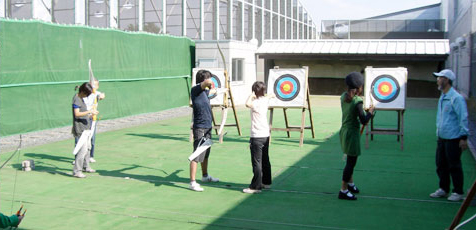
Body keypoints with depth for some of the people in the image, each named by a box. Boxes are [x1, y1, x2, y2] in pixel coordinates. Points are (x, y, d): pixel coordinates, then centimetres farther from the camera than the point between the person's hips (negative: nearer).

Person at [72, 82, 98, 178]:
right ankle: (76, 171, -9)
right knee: (83, 149, -13)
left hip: (85, 127, 10)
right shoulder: (76, 99, -14)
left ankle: (86, 167, 34)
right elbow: (77, 114, -24)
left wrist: (90, 115, 11)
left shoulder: (81, 99, 15)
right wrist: (89, 111, -28)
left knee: (88, 147, 19)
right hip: (80, 129, -10)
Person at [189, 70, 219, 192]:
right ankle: (192, 182, -5)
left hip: (207, 127, 10)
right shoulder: (195, 90, -15)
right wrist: (210, 84, -11)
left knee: (205, 154, 23)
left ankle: (205, 176, 38)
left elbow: (212, 91, 36)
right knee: (196, 156, -8)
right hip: (200, 128, -10)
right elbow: (207, 83, -32)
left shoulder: (204, 91, 12)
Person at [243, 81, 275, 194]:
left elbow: (248, 104, -39)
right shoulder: (265, 100, 7)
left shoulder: (257, 103, -18)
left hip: (257, 137, -9)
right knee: (265, 160, 19)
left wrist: (251, 96, -24)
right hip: (265, 135, 9)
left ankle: (255, 187, -3)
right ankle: (266, 182, 31)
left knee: (257, 162, -6)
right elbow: (271, 95, 29)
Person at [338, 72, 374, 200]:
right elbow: (364, 121, -19)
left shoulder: (343, 97, 2)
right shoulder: (357, 101, -20)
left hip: (344, 131, 8)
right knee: (351, 161, 1)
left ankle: (350, 184, 38)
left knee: (351, 160, 23)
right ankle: (343, 191, 6)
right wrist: (370, 112, -2)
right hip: (352, 133, -8)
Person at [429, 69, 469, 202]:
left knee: (454, 166, 0)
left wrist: (464, 137, -18)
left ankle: (458, 192, 11)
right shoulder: (442, 98, 13)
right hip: (442, 138, 8)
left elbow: (463, 118, -16)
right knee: (441, 165, 14)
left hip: (453, 139, -8)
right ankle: (443, 189, 26)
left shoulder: (456, 98, -15)